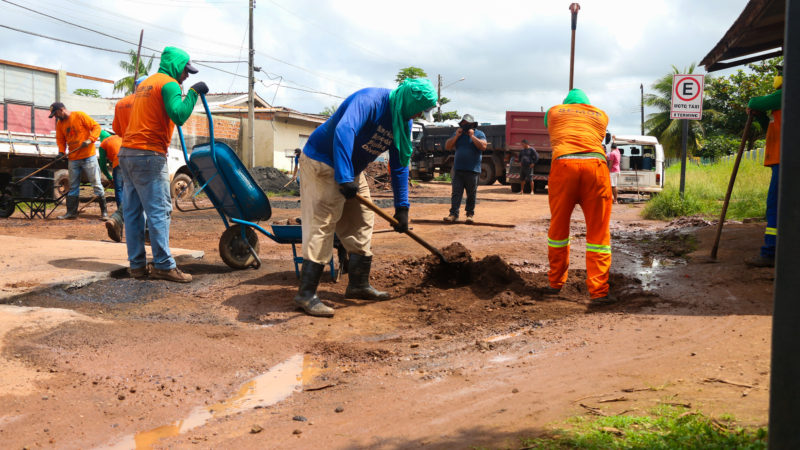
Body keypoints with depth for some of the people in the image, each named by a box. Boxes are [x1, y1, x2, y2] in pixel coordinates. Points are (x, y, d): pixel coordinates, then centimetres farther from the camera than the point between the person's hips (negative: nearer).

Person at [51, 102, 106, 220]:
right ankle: (71, 212, 14)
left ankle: (104, 211, 2)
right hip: (73, 159, 6)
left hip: (88, 157, -6)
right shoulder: (60, 124, 11)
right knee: (73, 187, 8)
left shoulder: (80, 116, -6)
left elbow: (96, 127, -7)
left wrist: (90, 140, -20)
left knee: (96, 184, -3)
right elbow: (60, 140, 16)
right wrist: (61, 152, -2)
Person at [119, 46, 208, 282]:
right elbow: (178, 116, -22)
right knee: (159, 211, -8)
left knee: (133, 210, 8)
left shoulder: (146, 83, 22)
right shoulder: (169, 84, -6)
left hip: (127, 153, 9)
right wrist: (193, 92, -14)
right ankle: (163, 265, -8)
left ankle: (137, 264, 10)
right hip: (149, 156, -9)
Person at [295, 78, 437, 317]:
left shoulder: (403, 122, 1)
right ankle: (305, 293, -14)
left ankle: (358, 285, 20)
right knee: (322, 225, -15)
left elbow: (400, 166, 6)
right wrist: (344, 179, -48)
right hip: (322, 163, -9)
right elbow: (343, 131, -42)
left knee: (361, 225, 10)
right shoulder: (369, 100, -26)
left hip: (352, 172, 9)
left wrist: (402, 207, 3)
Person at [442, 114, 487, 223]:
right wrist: (456, 136, -4)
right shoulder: (458, 133, 14)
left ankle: (470, 214, 13)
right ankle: (454, 214, -6)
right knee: (456, 192, -4)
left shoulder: (479, 134, 4)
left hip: (472, 170, -3)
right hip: (458, 169, 3)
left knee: (471, 194, 4)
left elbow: (483, 146, -13)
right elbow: (447, 147, 7)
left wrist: (472, 136, -13)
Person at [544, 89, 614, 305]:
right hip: (595, 165, 0)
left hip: (563, 165, 0)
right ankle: (598, 292, -1)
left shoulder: (554, 111, 25)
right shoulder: (601, 115, 25)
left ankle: (555, 283, 23)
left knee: (558, 227, 14)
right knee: (598, 232, 3)